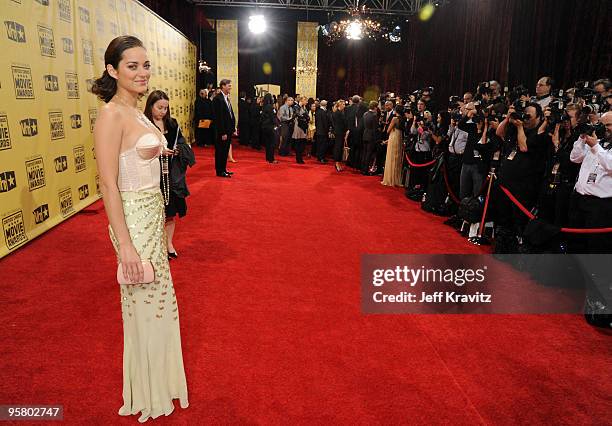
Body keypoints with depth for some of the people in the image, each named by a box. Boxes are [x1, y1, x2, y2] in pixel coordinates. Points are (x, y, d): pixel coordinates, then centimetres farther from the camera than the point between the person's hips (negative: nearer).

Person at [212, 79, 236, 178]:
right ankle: (220, 171, 10)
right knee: (220, 151, 2)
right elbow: (218, 118, -19)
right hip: (222, 131, -9)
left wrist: (233, 128, 10)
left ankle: (224, 169, 26)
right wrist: (223, 133, -21)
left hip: (228, 130, 9)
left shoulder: (227, 98, 13)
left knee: (225, 151, 16)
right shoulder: (218, 99, -15)